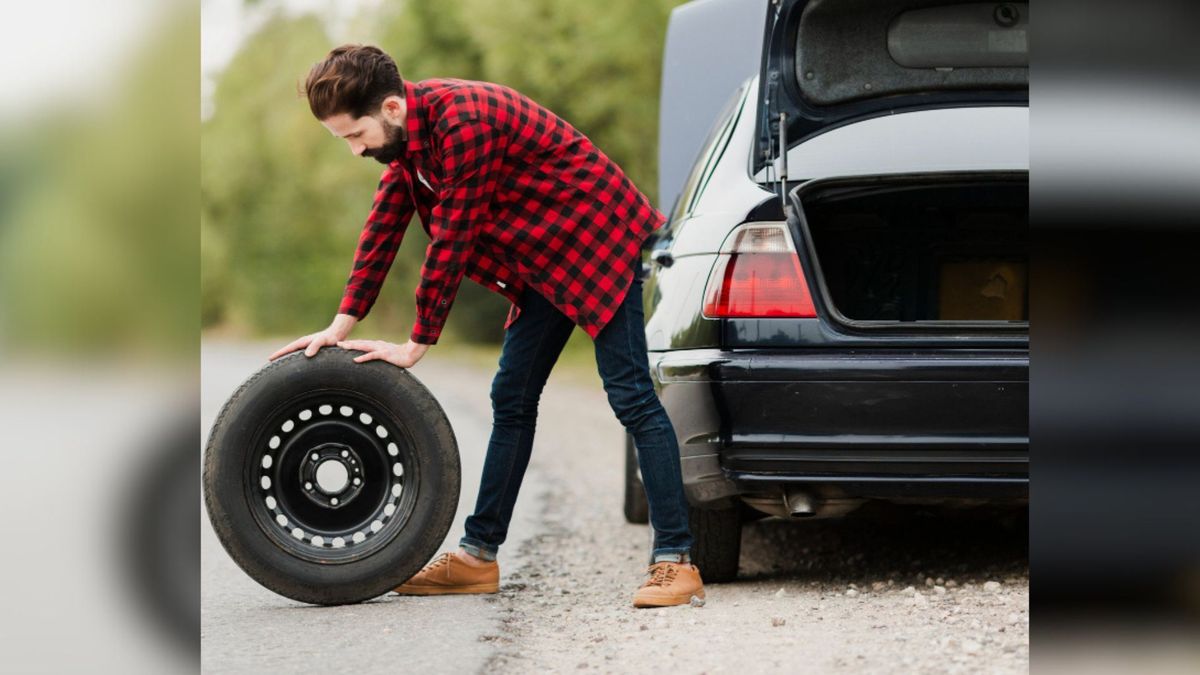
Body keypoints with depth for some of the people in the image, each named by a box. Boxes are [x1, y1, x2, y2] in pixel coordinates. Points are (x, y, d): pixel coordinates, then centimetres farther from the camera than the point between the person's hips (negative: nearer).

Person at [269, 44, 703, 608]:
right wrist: (341, 326, 1)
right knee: (511, 399, 10)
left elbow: (452, 240, -28)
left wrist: (416, 346, -20)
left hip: (597, 239, -10)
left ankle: (675, 561, -13)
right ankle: (479, 555, 16)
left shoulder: (464, 122, -30)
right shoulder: (408, 129, -1)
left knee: (630, 395, -12)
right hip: (545, 255, 10)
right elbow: (384, 225, 5)